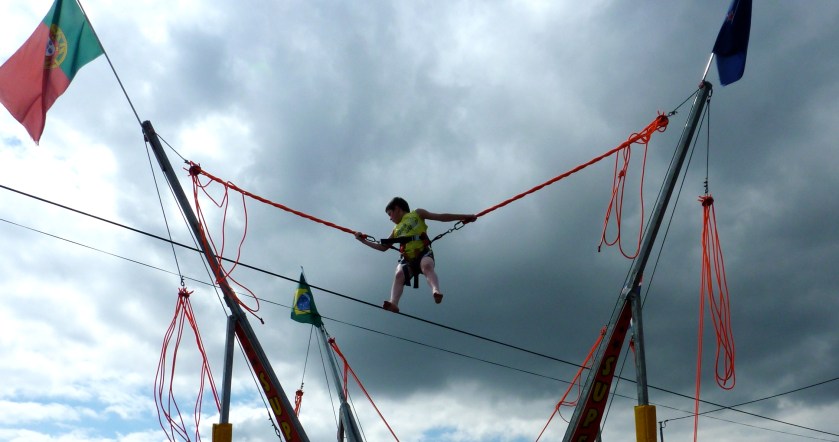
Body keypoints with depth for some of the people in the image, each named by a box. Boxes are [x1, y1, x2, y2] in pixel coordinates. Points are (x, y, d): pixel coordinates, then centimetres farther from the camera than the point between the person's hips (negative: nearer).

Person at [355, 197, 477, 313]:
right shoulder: (396, 229, 33)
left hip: (423, 252, -3)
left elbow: (441, 217, 14)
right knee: (399, 274, -28)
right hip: (407, 258, 4)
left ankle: (436, 291, -61)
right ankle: (394, 304, -49)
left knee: (427, 266, -37)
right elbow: (383, 247, 37)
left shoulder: (417, 214, 20)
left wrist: (463, 217, 7)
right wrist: (363, 240, 33)